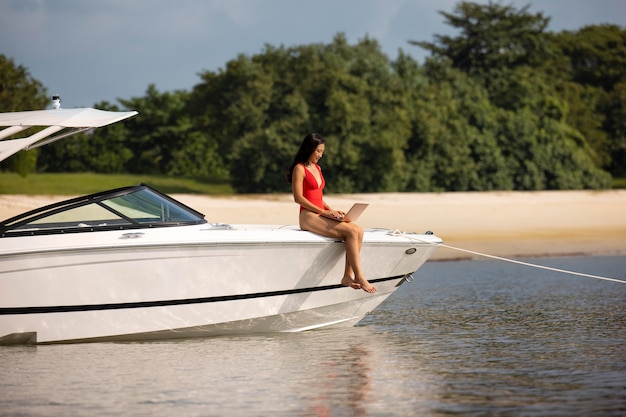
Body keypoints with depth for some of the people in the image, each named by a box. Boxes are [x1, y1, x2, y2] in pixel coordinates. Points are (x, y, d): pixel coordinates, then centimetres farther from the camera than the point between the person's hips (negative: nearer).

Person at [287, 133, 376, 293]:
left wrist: (332, 210, 7)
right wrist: (323, 211, -14)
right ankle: (359, 278, -26)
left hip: (321, 215, 8)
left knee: (358, 230, -16)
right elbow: (298, 198, -12)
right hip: (308, 216, -8)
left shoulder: (317, 168, 22)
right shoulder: (299, 169, -5)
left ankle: (348, 275, -21)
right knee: (351, 231, -25)